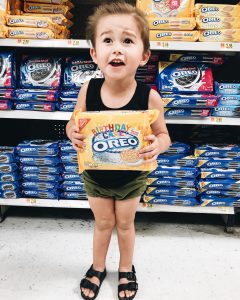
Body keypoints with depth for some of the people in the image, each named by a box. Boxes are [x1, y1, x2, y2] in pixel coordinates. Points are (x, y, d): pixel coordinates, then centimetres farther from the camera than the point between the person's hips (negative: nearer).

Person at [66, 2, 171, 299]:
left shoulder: (149, 97, -26)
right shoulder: (88, 90, -21)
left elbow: (163, 134, -12)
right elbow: (73, 124, -5)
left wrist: (157, 145, -34)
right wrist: (72, 133, -28)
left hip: (131, 177, -1)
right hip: (95, 174, 1)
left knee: (125, 223, 21)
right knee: (103, 223, 22)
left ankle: (126, 269, 50)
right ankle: (97, 268, 50)